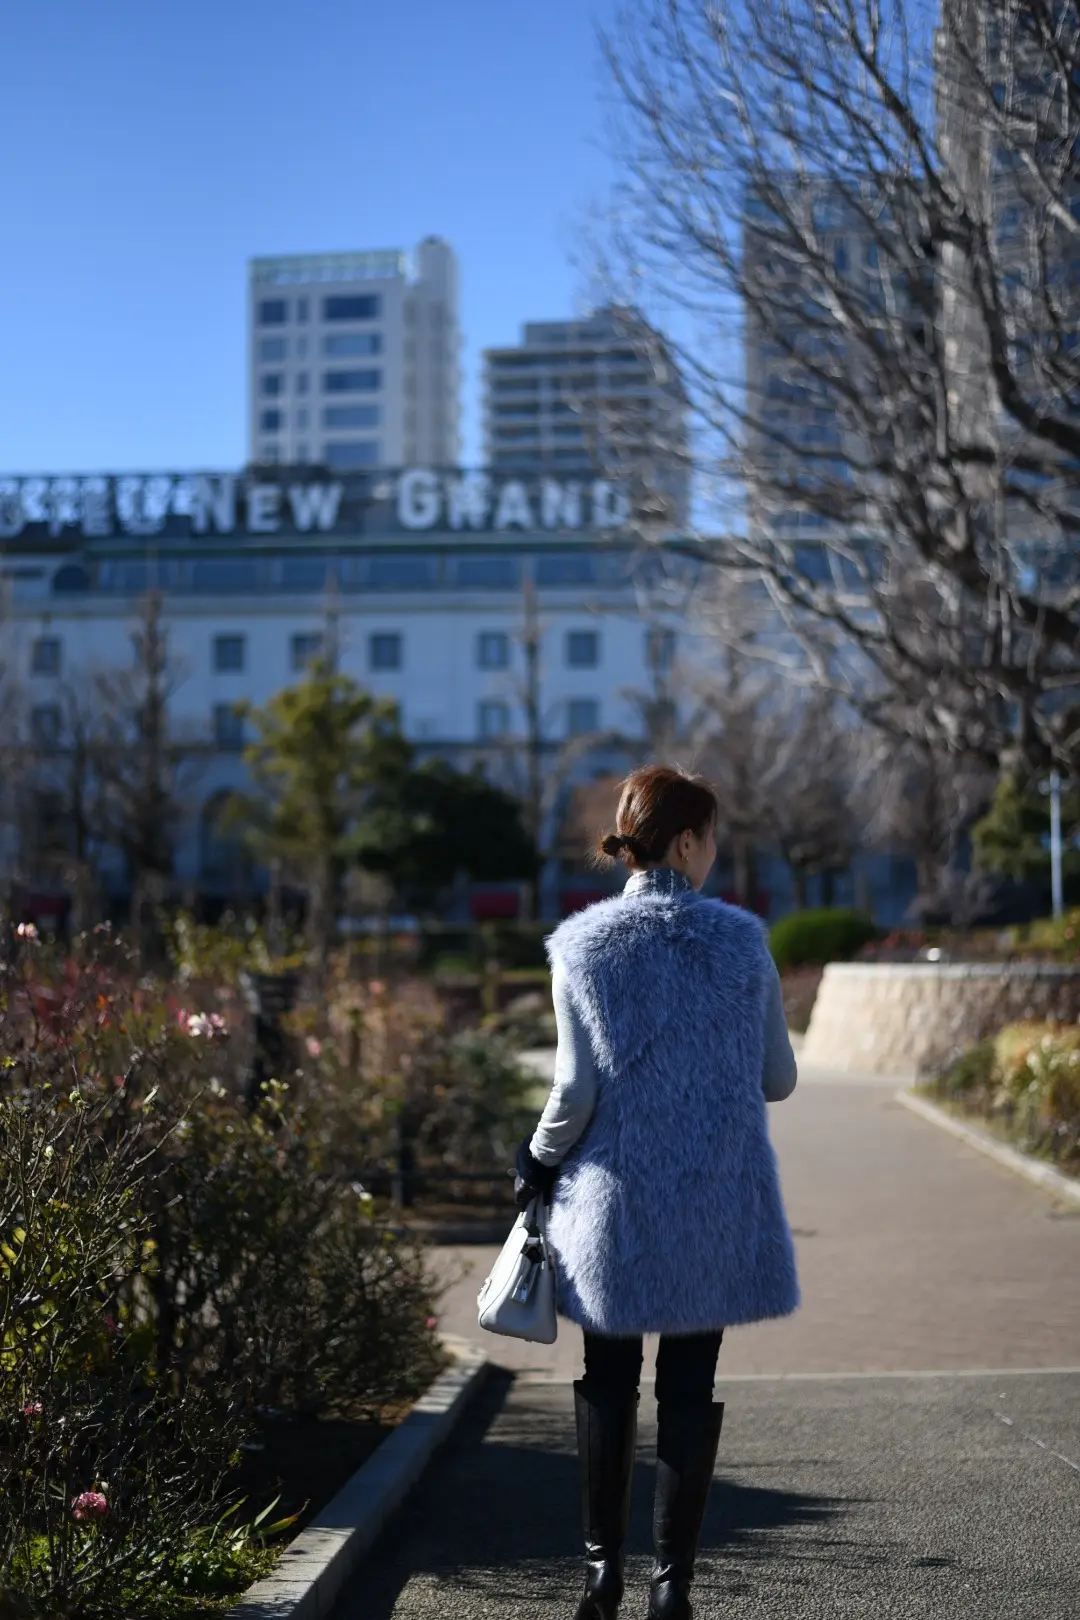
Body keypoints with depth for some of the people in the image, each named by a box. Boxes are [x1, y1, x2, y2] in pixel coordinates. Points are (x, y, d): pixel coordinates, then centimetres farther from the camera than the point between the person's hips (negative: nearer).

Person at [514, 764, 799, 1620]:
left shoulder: (584, 944, -5)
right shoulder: (741, 940, -5)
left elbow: (577, 1089, -7)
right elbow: (778, 1080, 1)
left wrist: (540, 1162, 10)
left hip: (614, 1198, 0)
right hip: (717, 1202, 0)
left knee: (609, 1383, 14)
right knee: (690, 1386, 8)